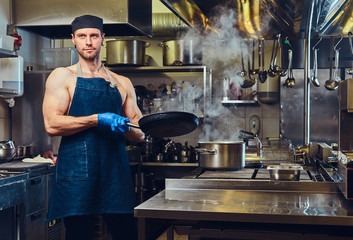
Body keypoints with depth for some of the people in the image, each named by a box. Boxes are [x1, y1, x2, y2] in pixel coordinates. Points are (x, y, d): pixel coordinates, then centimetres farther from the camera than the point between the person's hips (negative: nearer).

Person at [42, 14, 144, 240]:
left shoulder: (122, 83, 17)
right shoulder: (62, 76, 7)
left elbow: (139, 135, 16)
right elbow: (52, 124, -7)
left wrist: (126, 127, -7)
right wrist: (97, 120, -13)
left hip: (116, 171, 3)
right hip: (76, 173, -3)